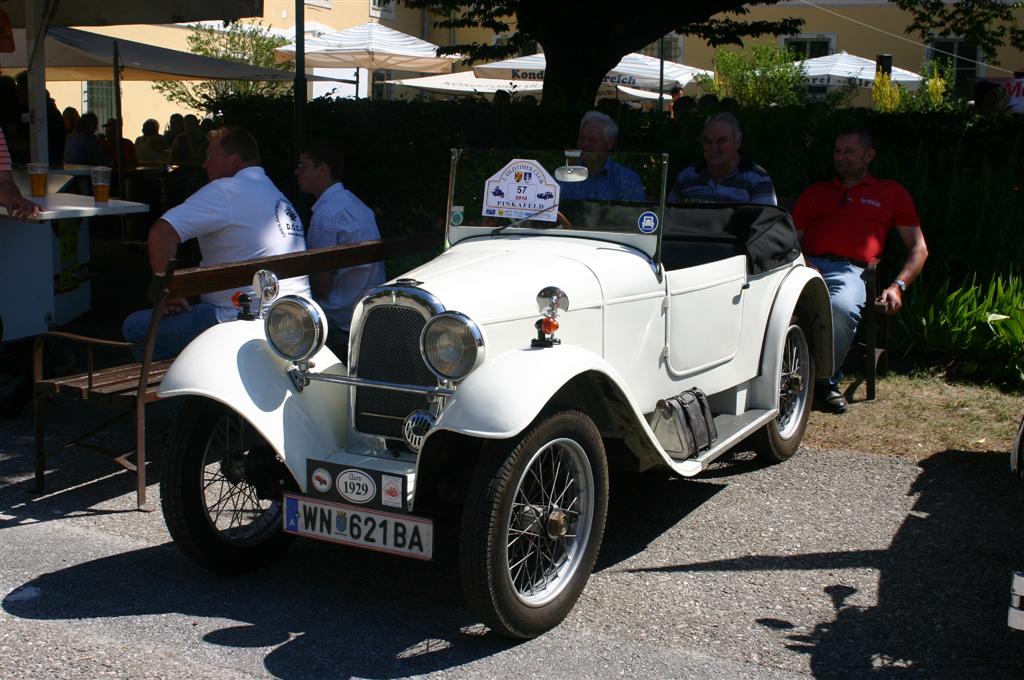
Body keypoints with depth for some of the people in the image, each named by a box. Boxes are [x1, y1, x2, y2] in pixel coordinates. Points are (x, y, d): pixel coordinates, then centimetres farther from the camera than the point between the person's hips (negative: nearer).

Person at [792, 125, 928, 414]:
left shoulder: (891, 192, 25)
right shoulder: (815, 192, 32)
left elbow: (919, 248, 18)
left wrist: (898, 286, 0)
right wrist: (803, 262, -3)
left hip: (849, 270, -2)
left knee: (842, 307, -39)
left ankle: (828, 381, -16)